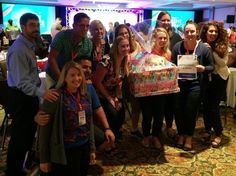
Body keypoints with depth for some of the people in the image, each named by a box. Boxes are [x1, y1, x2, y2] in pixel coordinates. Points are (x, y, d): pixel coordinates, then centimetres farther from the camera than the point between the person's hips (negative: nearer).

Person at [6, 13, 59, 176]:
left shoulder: (30, 45, 6)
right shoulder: (18, 50, -25)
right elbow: (22, 82, -30)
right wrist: (42, 93, -42)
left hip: (31, 93, 10)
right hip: (21, 96, -10)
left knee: (31, 129, 26)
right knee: (19, 134, 2)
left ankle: (25, 160, 49)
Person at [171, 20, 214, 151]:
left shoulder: (204, 48, -6)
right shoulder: (177, 47, -2)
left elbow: (211, 66, 0)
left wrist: (203, 68, -20)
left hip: (196, 85, -2)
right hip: (180, 84, 2)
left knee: (190, 111, 4)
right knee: (178, 110, 6)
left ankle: (189, 137, 27)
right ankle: (181, 134, 30)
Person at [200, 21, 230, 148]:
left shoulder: (222, 45, -10)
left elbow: (223, 63, -18)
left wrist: (212, 51, -24)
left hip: (220, 78, -2)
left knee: (213, 106, -5)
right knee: (205, 105, 5)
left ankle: (219, 134, 14)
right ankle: (207, 130, 27)